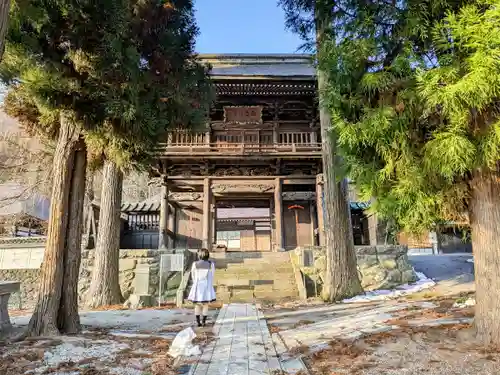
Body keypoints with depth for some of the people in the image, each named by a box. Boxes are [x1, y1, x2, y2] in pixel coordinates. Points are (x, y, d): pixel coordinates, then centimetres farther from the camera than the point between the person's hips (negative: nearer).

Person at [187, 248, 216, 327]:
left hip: (197, 287, 1)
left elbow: (193, 276, 3)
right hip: (207, 286, -1)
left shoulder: (195, 264, -6)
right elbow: (212, 277, 1)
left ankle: (198, 322, 13)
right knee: (205, 305, 9)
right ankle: (203, 322, 10)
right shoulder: (211, 264, -7)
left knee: (197, 305, 12)